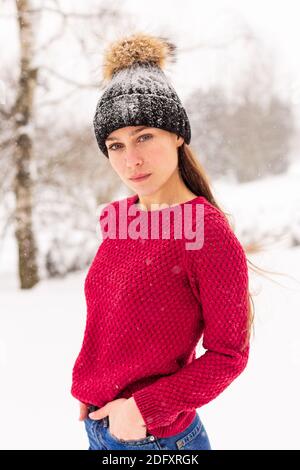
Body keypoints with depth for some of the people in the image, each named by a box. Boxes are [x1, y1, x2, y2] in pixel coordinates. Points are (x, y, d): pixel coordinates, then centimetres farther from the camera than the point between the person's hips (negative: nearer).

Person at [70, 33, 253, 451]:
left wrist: (146, 408, -19)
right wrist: (88, 391, 5)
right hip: (95, 425, 6)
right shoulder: (117, 218, -2)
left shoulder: (208, 232, -20)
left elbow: (229, 354, -14)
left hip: (157, 437, -6)